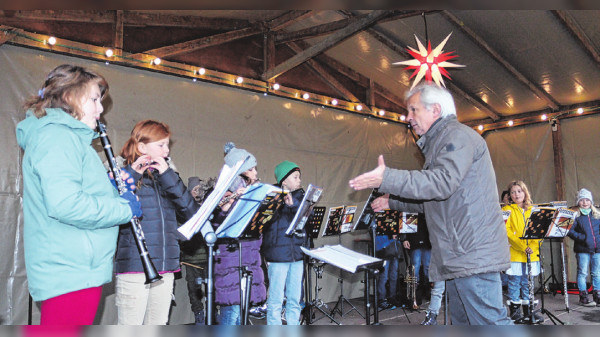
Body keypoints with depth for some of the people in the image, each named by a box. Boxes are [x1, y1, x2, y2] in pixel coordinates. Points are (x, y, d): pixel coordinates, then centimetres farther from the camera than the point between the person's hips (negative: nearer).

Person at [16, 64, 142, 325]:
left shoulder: (68, 137, 17)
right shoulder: (56, 136, -16)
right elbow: (64, 205, -28)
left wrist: (111, 188, 6)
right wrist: (124, 207, -17)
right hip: (70, 274, -11)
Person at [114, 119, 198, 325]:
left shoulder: (167, 174, 14)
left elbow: (191, 213, 0)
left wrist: (168, 176, -8)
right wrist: (132, 176, -18)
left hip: (166, 269, 5)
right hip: (134, 267, -5)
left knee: (157, 325, 15)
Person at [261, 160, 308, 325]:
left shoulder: (300, 195, 11)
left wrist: (293, 203, -19)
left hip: (297, 254, 5)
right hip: (278, 254, -5)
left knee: (295, 299, 15)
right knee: (275, 301, 2)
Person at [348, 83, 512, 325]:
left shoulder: (458, 135, -9)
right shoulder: (438, 143, 23)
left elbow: (443, 182, -27)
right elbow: (433, 202, 28)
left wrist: (387, 179, -28)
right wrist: (393, 202, 25)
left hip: (473, 256, -11)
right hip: (457, 259, 11)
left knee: (488, 322, -6)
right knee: (461, 321, 15)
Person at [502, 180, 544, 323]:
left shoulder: (532, 210, 13)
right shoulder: (507, 210, 1)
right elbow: (507, 232, -9)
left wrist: (533, 246, -10)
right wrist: (522, 247, -18)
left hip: (532, 254, 4)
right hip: (514, 254, -4)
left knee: (528, 283, 11)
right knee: (515, 283, -1)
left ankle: (528, 312, 22)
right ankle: (515, 313, 8)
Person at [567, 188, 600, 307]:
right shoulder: (575, 215, -2)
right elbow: (570, 231, -8)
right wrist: (582, 238, -18)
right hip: (583, 249, -4)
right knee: (582, 273, 1)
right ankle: (583, 297, 8)